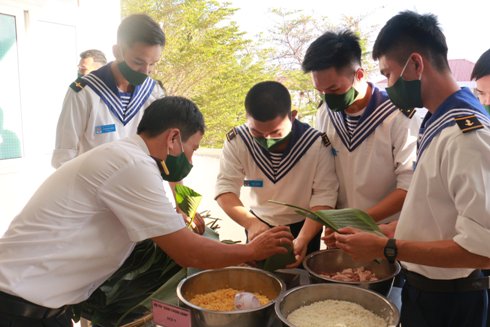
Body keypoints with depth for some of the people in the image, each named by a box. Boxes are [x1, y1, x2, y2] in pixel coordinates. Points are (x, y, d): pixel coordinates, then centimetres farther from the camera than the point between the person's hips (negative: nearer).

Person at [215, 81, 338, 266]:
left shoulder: (317, 143, -24)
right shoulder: (237, 141, -21)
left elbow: (324, 196, -24)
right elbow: (225, 188, -24)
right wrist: (250, 223, -42)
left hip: (303, 227, -1)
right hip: (259, 225, 2)